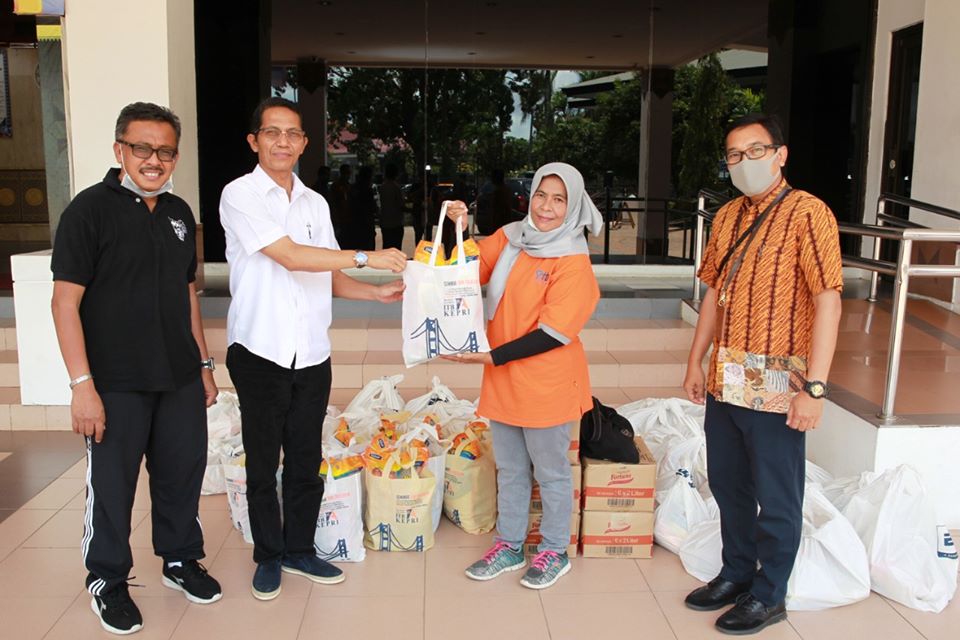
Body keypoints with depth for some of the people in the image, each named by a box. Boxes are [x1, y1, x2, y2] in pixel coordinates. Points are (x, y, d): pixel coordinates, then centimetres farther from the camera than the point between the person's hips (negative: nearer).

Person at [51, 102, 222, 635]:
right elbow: (65, 301, -13)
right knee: (111, 485, 8)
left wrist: (203, 363, 15)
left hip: (180, 379, 5)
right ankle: (108, 580, 29)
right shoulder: (90, 209, -10)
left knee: (183, 473, 15)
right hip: (116, 384, -5)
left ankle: (180, 559, 36)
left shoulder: (178, 212, 8)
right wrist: (82, 385, -17)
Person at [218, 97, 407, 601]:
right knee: (263, 461, 8)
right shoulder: (240, 195, -7)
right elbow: (290, 256, -19)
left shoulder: (315, 203, 11)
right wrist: (367, 257, -20)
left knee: (306, 459, 12)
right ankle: (268, 556, 25)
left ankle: (299, 550, 29)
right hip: (260, 351, -4)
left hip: (311, 353, 5)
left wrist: (376, 293, -2)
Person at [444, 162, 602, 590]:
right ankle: (509, 545, 35)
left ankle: (554, 551, 30)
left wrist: (492, 357, -21)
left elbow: (553, 334, -19)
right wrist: (459, 228, -9)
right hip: (503, 380, 6)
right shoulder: (510, 238, 1)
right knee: (509, 469, 18)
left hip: (547, 386, -5)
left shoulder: (574, 263, -15)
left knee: (550, 471, 11)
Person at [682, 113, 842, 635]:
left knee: (775, 498, 8)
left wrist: (814, 387, -21)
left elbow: (828, 302, -16)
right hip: (725, 380, 7)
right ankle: (736, 573, 38)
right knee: (727, 485, 19)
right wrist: (696, 361, 14)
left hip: (775, 385, -7)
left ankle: (768, 596, 26)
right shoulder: (727, 217, 10)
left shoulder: (807, 213, -12)